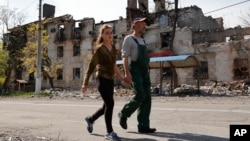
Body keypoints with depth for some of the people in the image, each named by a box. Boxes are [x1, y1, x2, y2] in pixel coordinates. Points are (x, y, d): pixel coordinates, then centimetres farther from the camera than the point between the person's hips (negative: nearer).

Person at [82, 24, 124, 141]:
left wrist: (121, 77, 18)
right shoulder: (100, 49, -8)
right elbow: (91, 66, -9)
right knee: (110, 103, -14)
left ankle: (90, 119, 37)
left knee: (107, 105, 12)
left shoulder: (113, 49, 12)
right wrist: (85, 83, -11)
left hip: (110, 79, 8)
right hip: (102, 79, -8)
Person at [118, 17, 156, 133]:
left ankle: (143, 126, 1)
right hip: (134, 71, -7)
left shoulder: (142, 41, 23)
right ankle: (124, 114, 4)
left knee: (147, 98, -2)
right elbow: (125, 56, -9)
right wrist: (127, 73, -22)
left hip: (144, 72, 7)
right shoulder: (129, 39, 1)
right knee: (140, 96, -19)